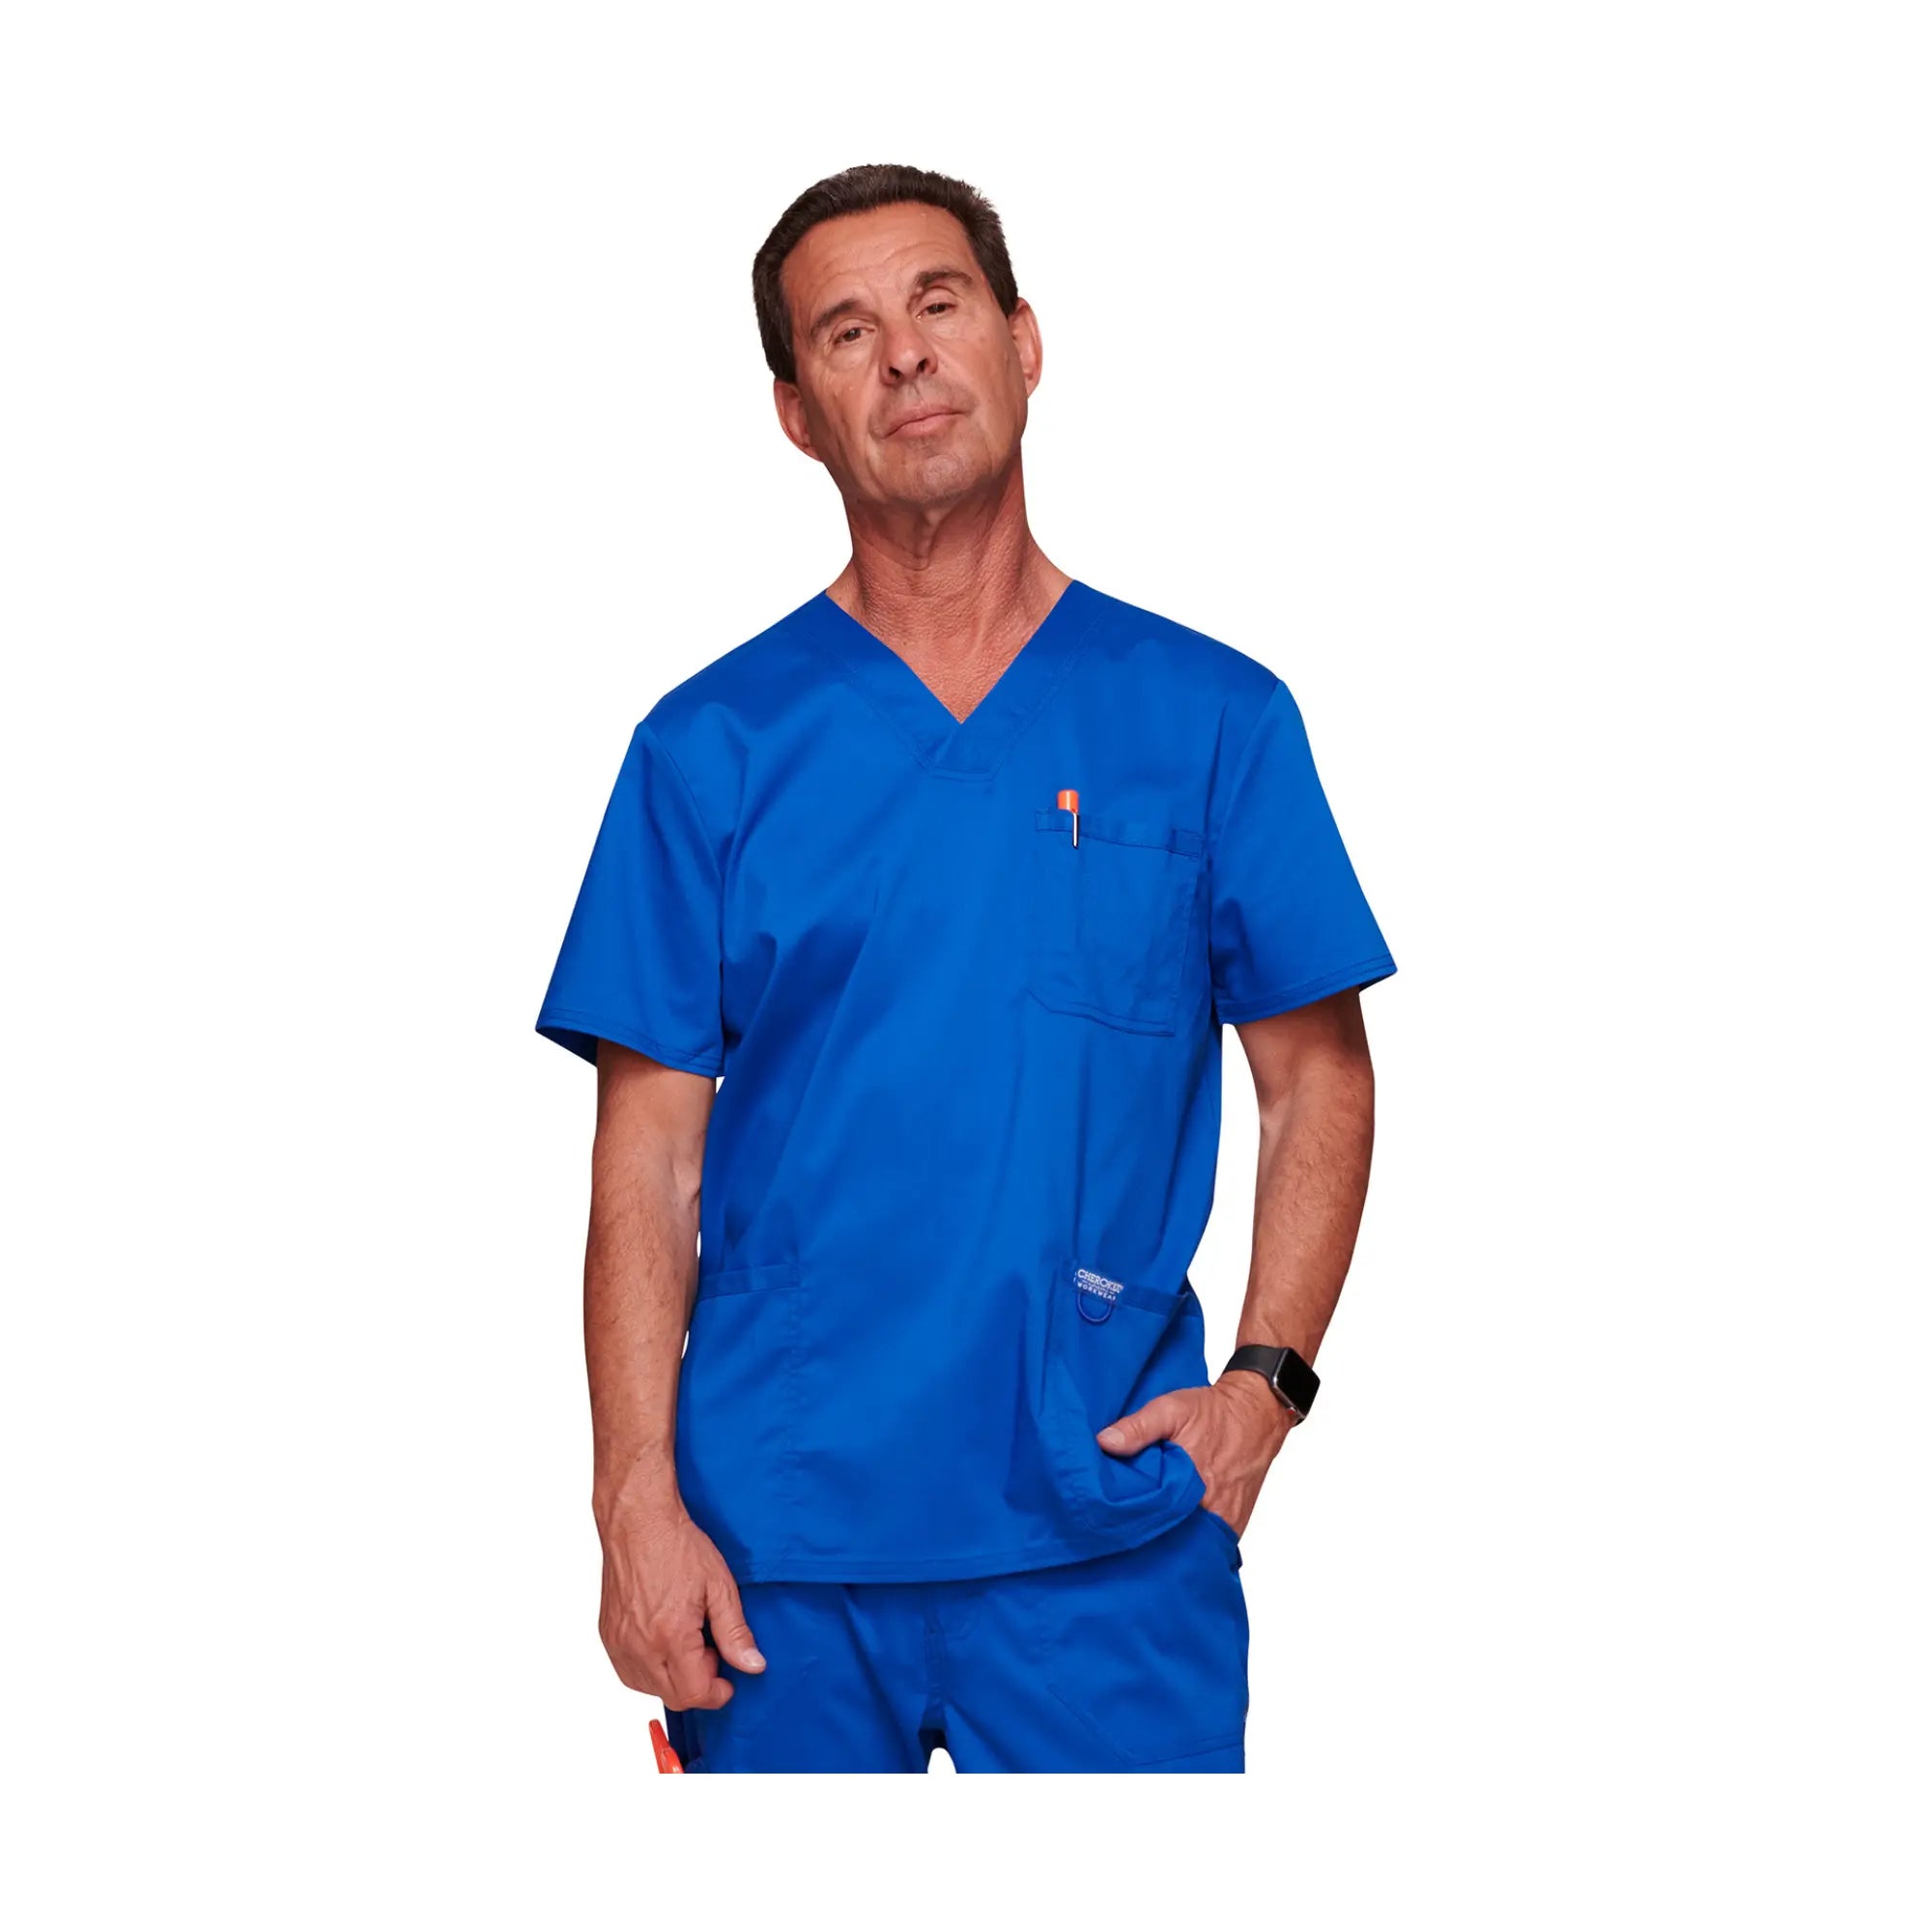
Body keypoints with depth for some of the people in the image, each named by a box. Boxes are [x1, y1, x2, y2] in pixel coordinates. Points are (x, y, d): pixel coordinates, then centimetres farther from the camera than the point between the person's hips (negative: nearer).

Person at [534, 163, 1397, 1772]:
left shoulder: (1212, 719, 3)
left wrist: (1265, 1378, -6)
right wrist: (637, 1495, -8)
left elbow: (1319, 1081, 7)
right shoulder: (713, 746, 2)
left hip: (1112, 1529, 0)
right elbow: (651, 1152, 0)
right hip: (774, 1539, 0)